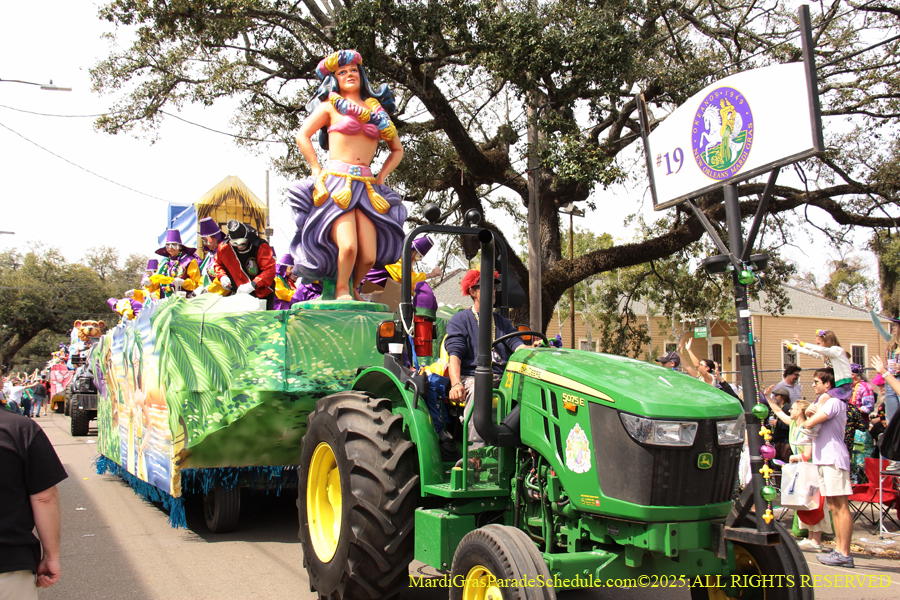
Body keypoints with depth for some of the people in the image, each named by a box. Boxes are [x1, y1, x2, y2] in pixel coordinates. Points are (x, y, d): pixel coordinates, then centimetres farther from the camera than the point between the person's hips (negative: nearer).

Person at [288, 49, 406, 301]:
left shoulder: (377, 109, 20)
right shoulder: (331, 105, 11)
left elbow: (397, 150, 25)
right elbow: (302, 135, 5)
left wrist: (380, 178, 13)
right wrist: (317, 172, -2)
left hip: (366, 186, 3)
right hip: (336, 182, -3)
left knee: (369, 256, -10)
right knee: (348, 245, -24)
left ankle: (353, 289, 19)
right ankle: (341, 290, 1)